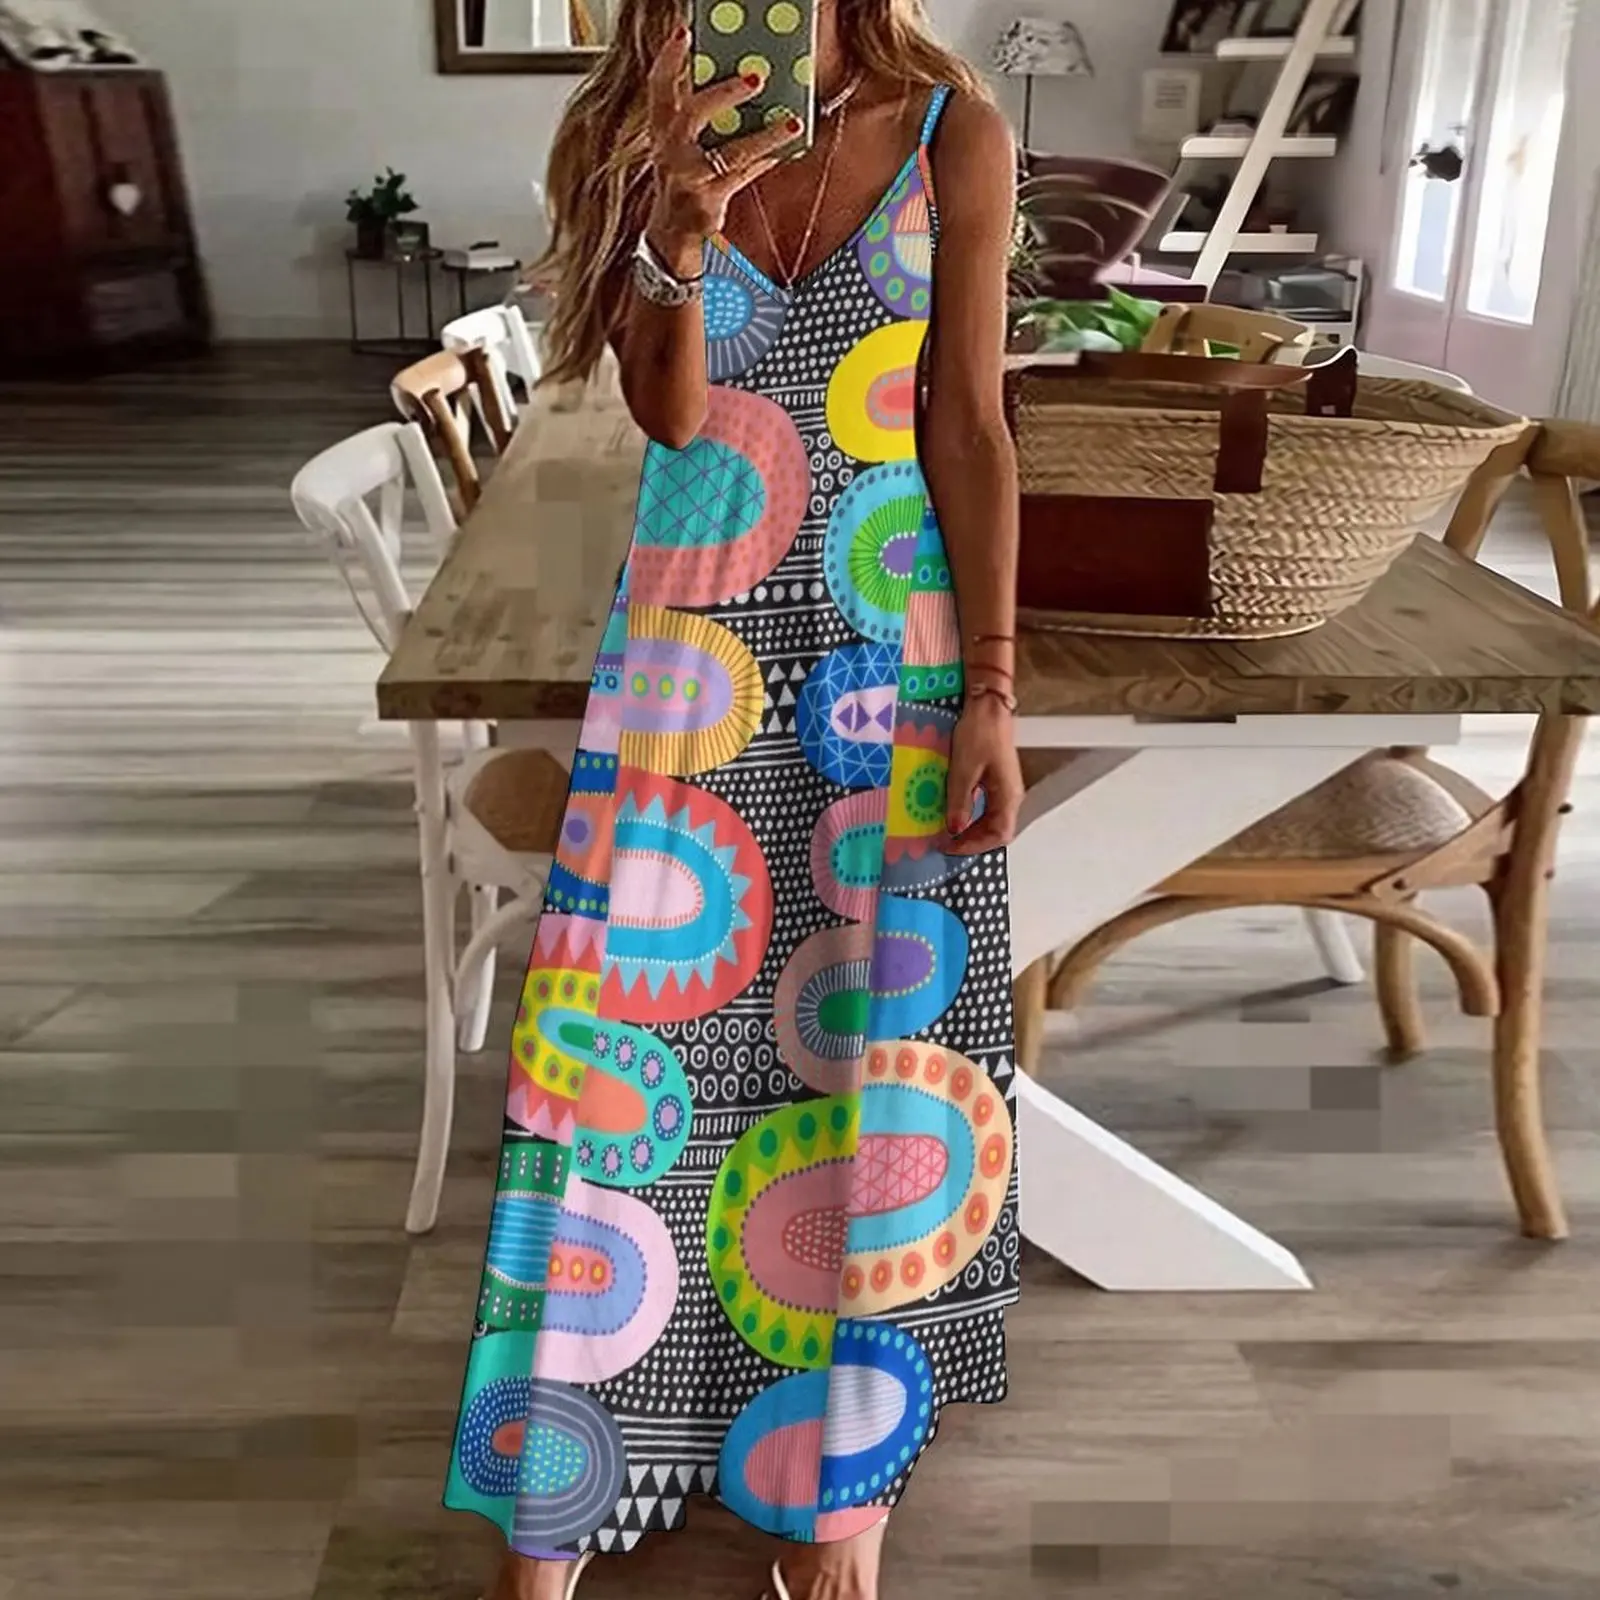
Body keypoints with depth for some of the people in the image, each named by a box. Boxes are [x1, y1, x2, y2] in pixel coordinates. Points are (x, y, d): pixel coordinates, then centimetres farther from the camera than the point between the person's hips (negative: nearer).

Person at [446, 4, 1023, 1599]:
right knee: (631, 1029, 2)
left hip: (890, 652, 0)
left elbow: (969, 429, -4)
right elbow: (669, 412, -5)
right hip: (689, 649, 1)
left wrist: (989, 692, -9)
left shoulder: (954, 136, 0)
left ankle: (844, 1463, 25)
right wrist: (679, 247, -23)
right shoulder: (637, 143, 4)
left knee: (872, 1036, 5)